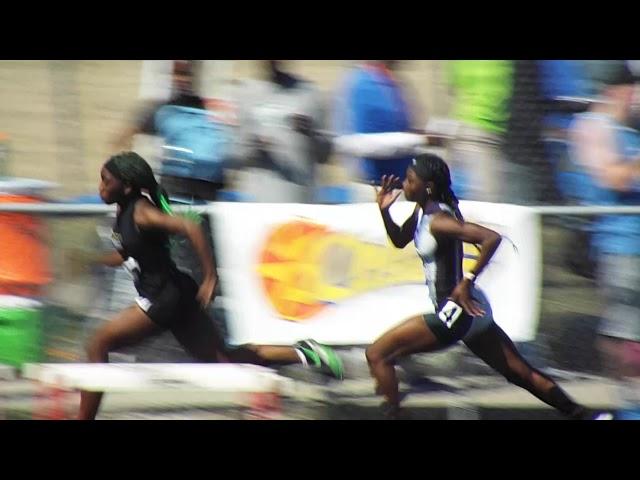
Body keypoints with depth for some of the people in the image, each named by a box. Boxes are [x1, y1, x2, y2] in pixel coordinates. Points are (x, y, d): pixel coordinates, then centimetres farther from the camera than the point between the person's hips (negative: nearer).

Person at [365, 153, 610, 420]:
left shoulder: (439, 220, -20)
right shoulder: (422, 211, 7)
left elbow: (491, 238, -31)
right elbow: (399, 241, 24)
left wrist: (467, 281, -26)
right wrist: (384, 210, 6)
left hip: (456, 310, -10)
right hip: (468, 310, 10)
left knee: (377, 355, -7)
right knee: (520, 373, 16)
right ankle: (582, 415, 18)